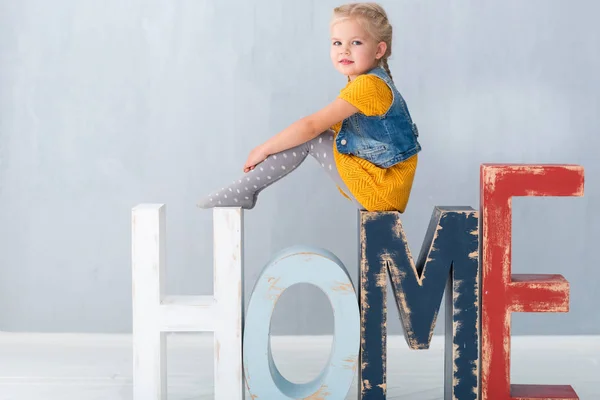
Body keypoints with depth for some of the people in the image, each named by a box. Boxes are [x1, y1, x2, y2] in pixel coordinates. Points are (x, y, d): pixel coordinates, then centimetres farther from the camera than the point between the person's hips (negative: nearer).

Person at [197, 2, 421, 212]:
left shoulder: (367, 85, -20)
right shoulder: (365, 83, 12)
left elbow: (311, 126, -20)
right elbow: (321, 128, 16)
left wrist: (264, 149, -9)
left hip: (382, 190, -10)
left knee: (308, 137, -13)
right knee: (308, 135, 9)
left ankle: (244, 191, -5)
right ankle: (245, 191, 10)